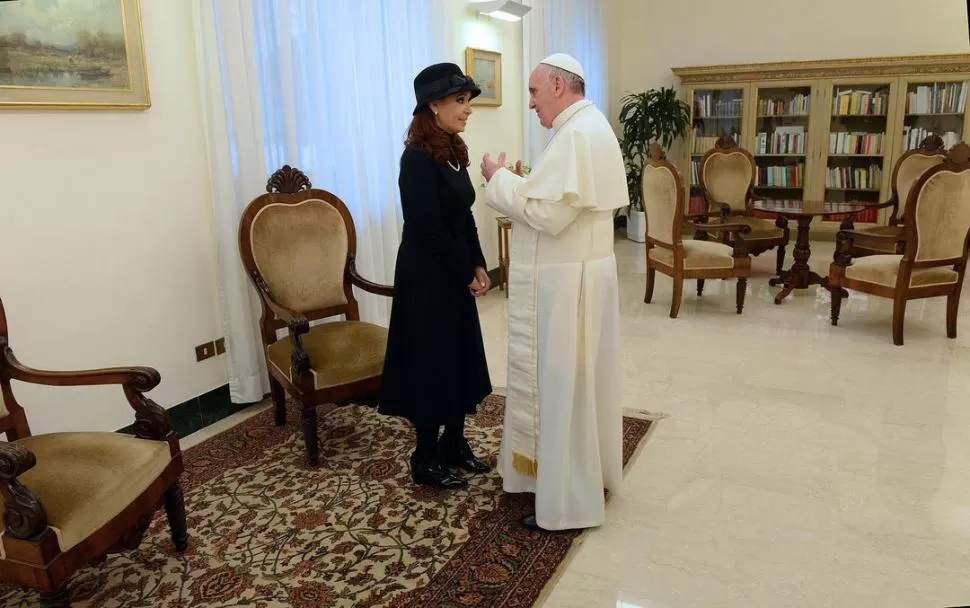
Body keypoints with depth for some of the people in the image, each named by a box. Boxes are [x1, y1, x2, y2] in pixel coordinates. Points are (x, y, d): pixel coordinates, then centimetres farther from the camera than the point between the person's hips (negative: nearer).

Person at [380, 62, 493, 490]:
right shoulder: (418, 158, -19)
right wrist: (466, 274, -12)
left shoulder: (454, 152, 8)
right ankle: (426, 460, 19)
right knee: (432, 363, 3)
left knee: (463, 359, 16)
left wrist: (478, 266, 2)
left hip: (457, 275, 9)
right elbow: (429, 230, -20)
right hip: (427, 278, -9)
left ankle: (454, 443, 32)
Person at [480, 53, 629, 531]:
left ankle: (569, 501, 12)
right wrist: (522, 184, 8)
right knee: (580, 379, 19)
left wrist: (501, 180, -12)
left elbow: (549, 213, -24)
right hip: (582, 273, 11)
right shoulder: (592, 127, 15)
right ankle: (591, 471, 35)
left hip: (565, 283, -11)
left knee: (561, 384, -1)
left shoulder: (576, 135, -19)